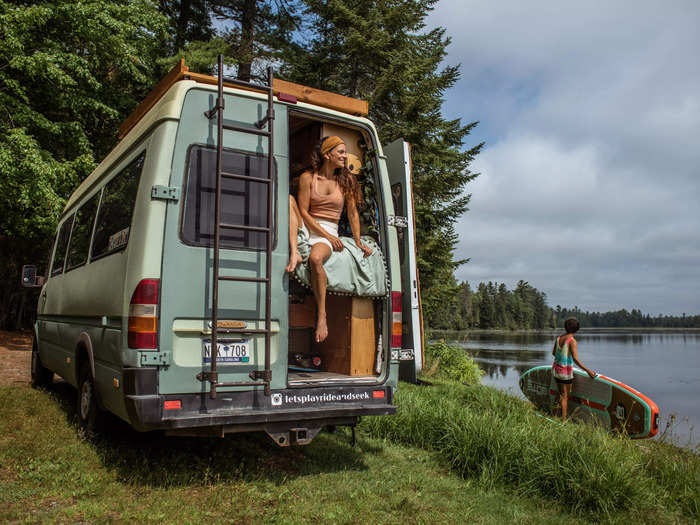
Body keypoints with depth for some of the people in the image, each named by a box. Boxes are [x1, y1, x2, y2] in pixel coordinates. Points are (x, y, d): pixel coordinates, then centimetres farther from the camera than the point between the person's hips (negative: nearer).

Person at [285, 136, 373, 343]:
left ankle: (321, 314, -25)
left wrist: (358, 241, 3)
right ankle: (294, 253, -36)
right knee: (288, 199, -23)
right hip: (306, 228, 1)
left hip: (329, 233, -1)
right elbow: (303, 212, -4)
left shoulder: (346, 181, 6)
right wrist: (327, 235, -12)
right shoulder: (307, 178, 1)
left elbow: (352, 213, 9)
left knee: (315, 258, -36)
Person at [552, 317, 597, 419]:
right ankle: (563, 419, 10)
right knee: (565, 396, 7)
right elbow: (575, 359, -27)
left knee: (562, 394, 22)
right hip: (566, 373, -6)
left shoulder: (559, 338, 1)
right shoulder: (572, 341, -19)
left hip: (556, 369, 6)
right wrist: (588, 370, -24)